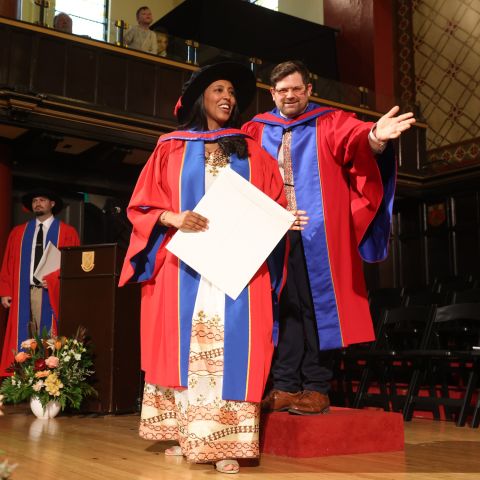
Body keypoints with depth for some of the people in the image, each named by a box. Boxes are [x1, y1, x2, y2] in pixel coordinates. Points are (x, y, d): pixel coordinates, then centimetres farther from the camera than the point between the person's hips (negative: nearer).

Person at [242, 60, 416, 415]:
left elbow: (354, 139, -15)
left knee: (316, 307, 0)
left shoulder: (330, 123, 5)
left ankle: (316, 387, 5)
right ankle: (284, 386, 8)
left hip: (318, 234, -2)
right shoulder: (256, 132, 14)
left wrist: (374, 138, -36)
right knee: (284, 308, 4)